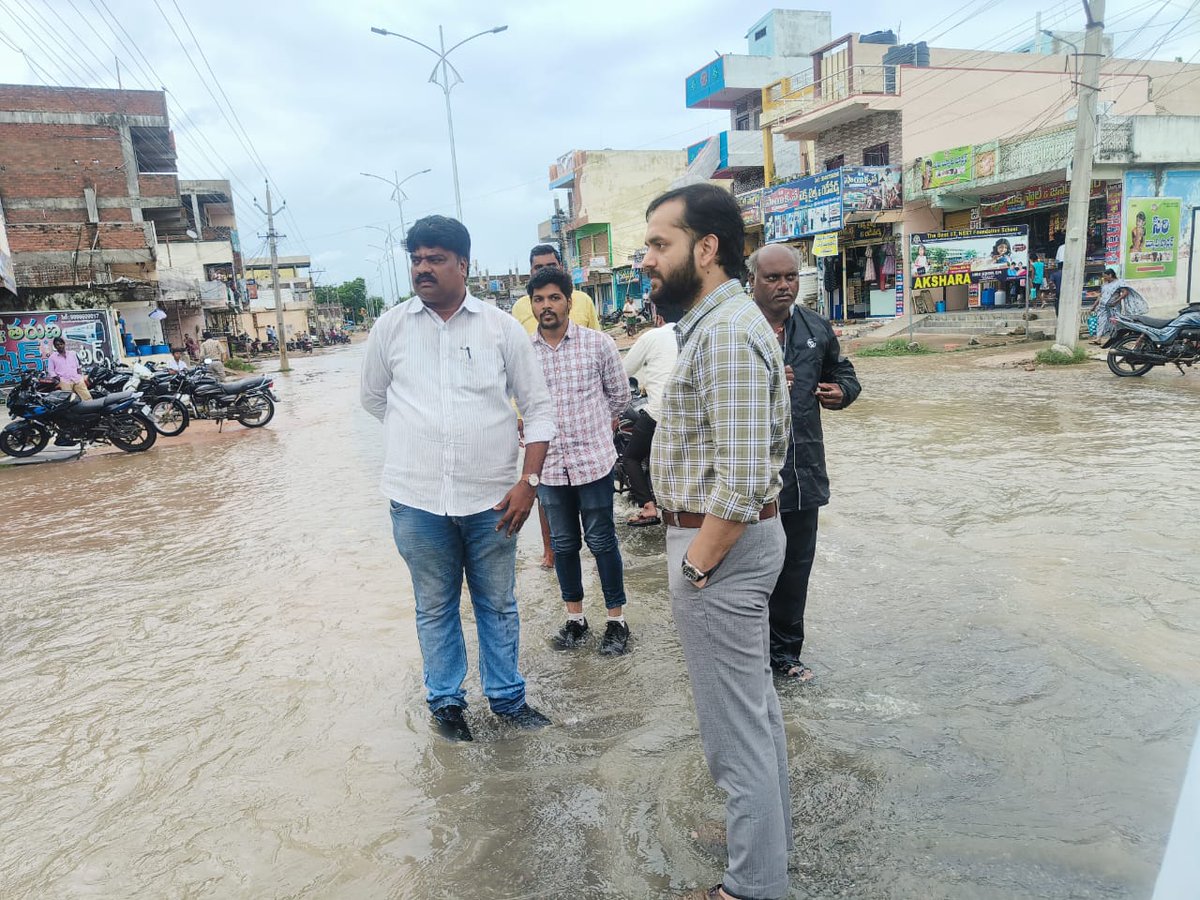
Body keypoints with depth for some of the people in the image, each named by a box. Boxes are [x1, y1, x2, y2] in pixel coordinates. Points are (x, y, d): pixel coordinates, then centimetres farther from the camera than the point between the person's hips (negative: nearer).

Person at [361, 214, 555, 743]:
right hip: (417, 499, 1)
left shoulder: (501, 327, -1)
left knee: (498, 605, 14)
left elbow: (539, 408, 0)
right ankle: (445, 702, 33)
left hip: (491, 498, 0)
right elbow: (373, 398, 16)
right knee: (435, 608, 14)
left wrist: (529, 481, -8)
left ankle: (506, 697, 32)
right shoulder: (390, 327, 2)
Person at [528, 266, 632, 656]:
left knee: (602, 541, 6)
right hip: (549, 464, 2)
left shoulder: (598, 343, -5)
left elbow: (619, 394, 7)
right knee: (563, 544, 14)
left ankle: (616, 619, 21)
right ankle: (575, 616, 30)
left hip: (593, 459, -2)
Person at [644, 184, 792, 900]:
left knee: (736, 727, 4)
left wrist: (696, 565, -17)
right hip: (739, 536, 11)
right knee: (756, 700, 24)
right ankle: (773, 831, 44)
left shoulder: (725, 331, -21)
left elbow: (743, 476, -27)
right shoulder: (718, 320, 12)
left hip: (719, 545, -11)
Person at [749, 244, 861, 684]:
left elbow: (843, 372, 23)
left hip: (804, 470, 5)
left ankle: (785, 652, 35)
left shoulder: (816, 328, 9)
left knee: (795, 568, 17)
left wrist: (842, 391, 1)